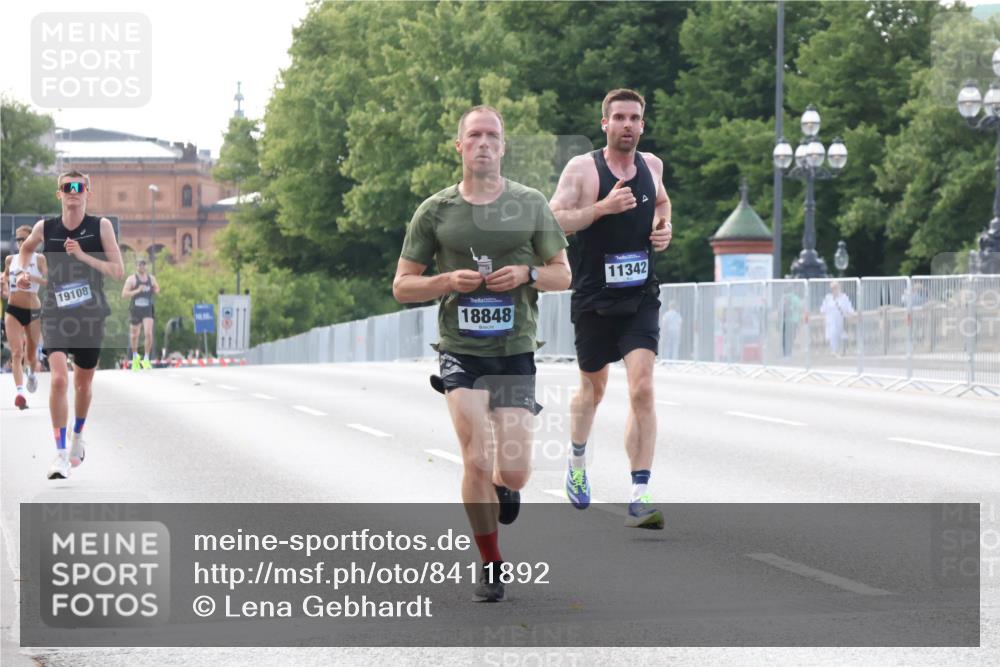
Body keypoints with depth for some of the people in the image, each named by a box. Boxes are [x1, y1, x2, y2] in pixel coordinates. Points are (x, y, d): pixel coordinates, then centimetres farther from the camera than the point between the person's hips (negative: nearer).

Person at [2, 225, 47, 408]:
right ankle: (20, 392, -24)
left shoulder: (39, 259, -4)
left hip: (33, 310, -1)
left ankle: (32, 372, 48)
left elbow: (49, 281, -16)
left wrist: (32, 278, -32)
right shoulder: (10, 260, 7)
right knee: (17, 353, -14)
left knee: (31, 354, 13)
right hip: (13, 309, 1)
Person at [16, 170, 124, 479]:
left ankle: (78, 436, 43)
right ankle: (61, 454, -16)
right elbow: (26, 247, 22)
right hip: (56, 314, -1)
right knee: (59, 379, -19)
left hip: (91, 315, 1)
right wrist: (22, 273, 4)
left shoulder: (101, 226, -5)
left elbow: (118, 271, -9)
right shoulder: (45, 228, -1)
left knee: (83, 383, 15)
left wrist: (83, 256, -20)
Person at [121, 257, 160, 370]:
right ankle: (135, 357, 35)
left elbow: (157, 290, 23)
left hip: (148, 311, 1)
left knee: (148, 333, -16)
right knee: (134, 335, 11)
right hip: (135, 310, -1)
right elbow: (124, 295, -11)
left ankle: (146, 359, -6)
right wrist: (137, 290, -21)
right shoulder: (131, 279, -5)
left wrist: (156, 290, -2)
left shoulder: (151, 278, 7)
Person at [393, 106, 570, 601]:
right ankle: (490, 565, 5)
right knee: (477, 461, -13)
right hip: (461, 352, -1)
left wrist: (528, 273, -9)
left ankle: (504, 487, 35)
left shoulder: (530, 204, 5)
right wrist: (448, 281, -12)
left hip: (516, 351, 1)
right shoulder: (435, 211, 2)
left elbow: (563, 275, 11)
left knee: (513, 472, -4)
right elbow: (402, 286, 7)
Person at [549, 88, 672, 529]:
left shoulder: (650, 165, 7)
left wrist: (664, 227, 8)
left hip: (641, 298, 2)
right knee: (593, 388, 16)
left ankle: (639, 497, -18)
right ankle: (577, 462, 46)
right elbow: (552, 221, -15)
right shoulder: (581, 169, -7)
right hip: (594, 299, -2)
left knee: (642, 389, -15)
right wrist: (602, 207, -24)